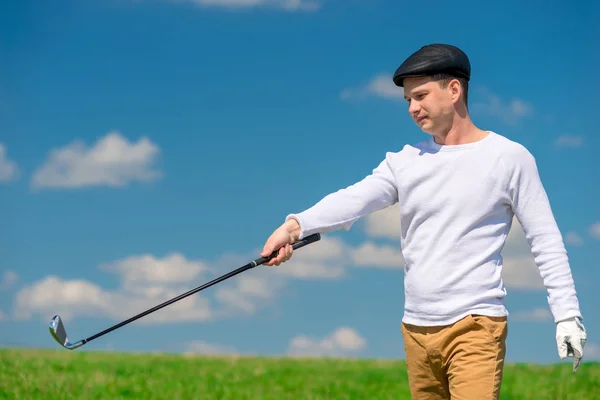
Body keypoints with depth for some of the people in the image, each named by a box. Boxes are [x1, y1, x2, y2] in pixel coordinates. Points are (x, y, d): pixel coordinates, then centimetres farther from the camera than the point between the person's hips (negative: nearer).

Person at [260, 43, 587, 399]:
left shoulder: (509, 158, 0)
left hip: (475, 327, -5)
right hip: (416, 329, 5)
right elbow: (354, 199, -7)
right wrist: (296, 225, -25)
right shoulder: (405, 161, 9)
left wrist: (567, 314, -5)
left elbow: (546, 240, 1)